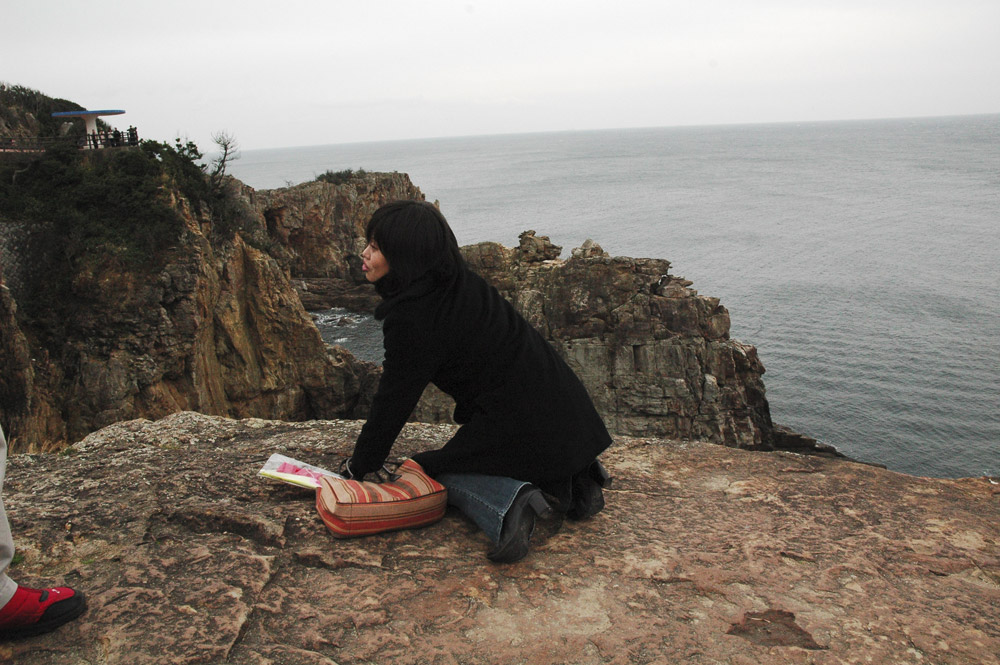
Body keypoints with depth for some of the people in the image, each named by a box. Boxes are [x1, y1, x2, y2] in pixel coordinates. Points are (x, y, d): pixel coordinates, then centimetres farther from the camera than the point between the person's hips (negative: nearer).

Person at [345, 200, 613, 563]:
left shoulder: (412, 318, -18)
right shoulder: (461, 281, 7)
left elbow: (394, 400, -8)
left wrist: (359, 465, 6)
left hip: (525, 428, -8)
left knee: (434, 468, 14)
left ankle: (512, 503, -14)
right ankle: (575, 477, 13)